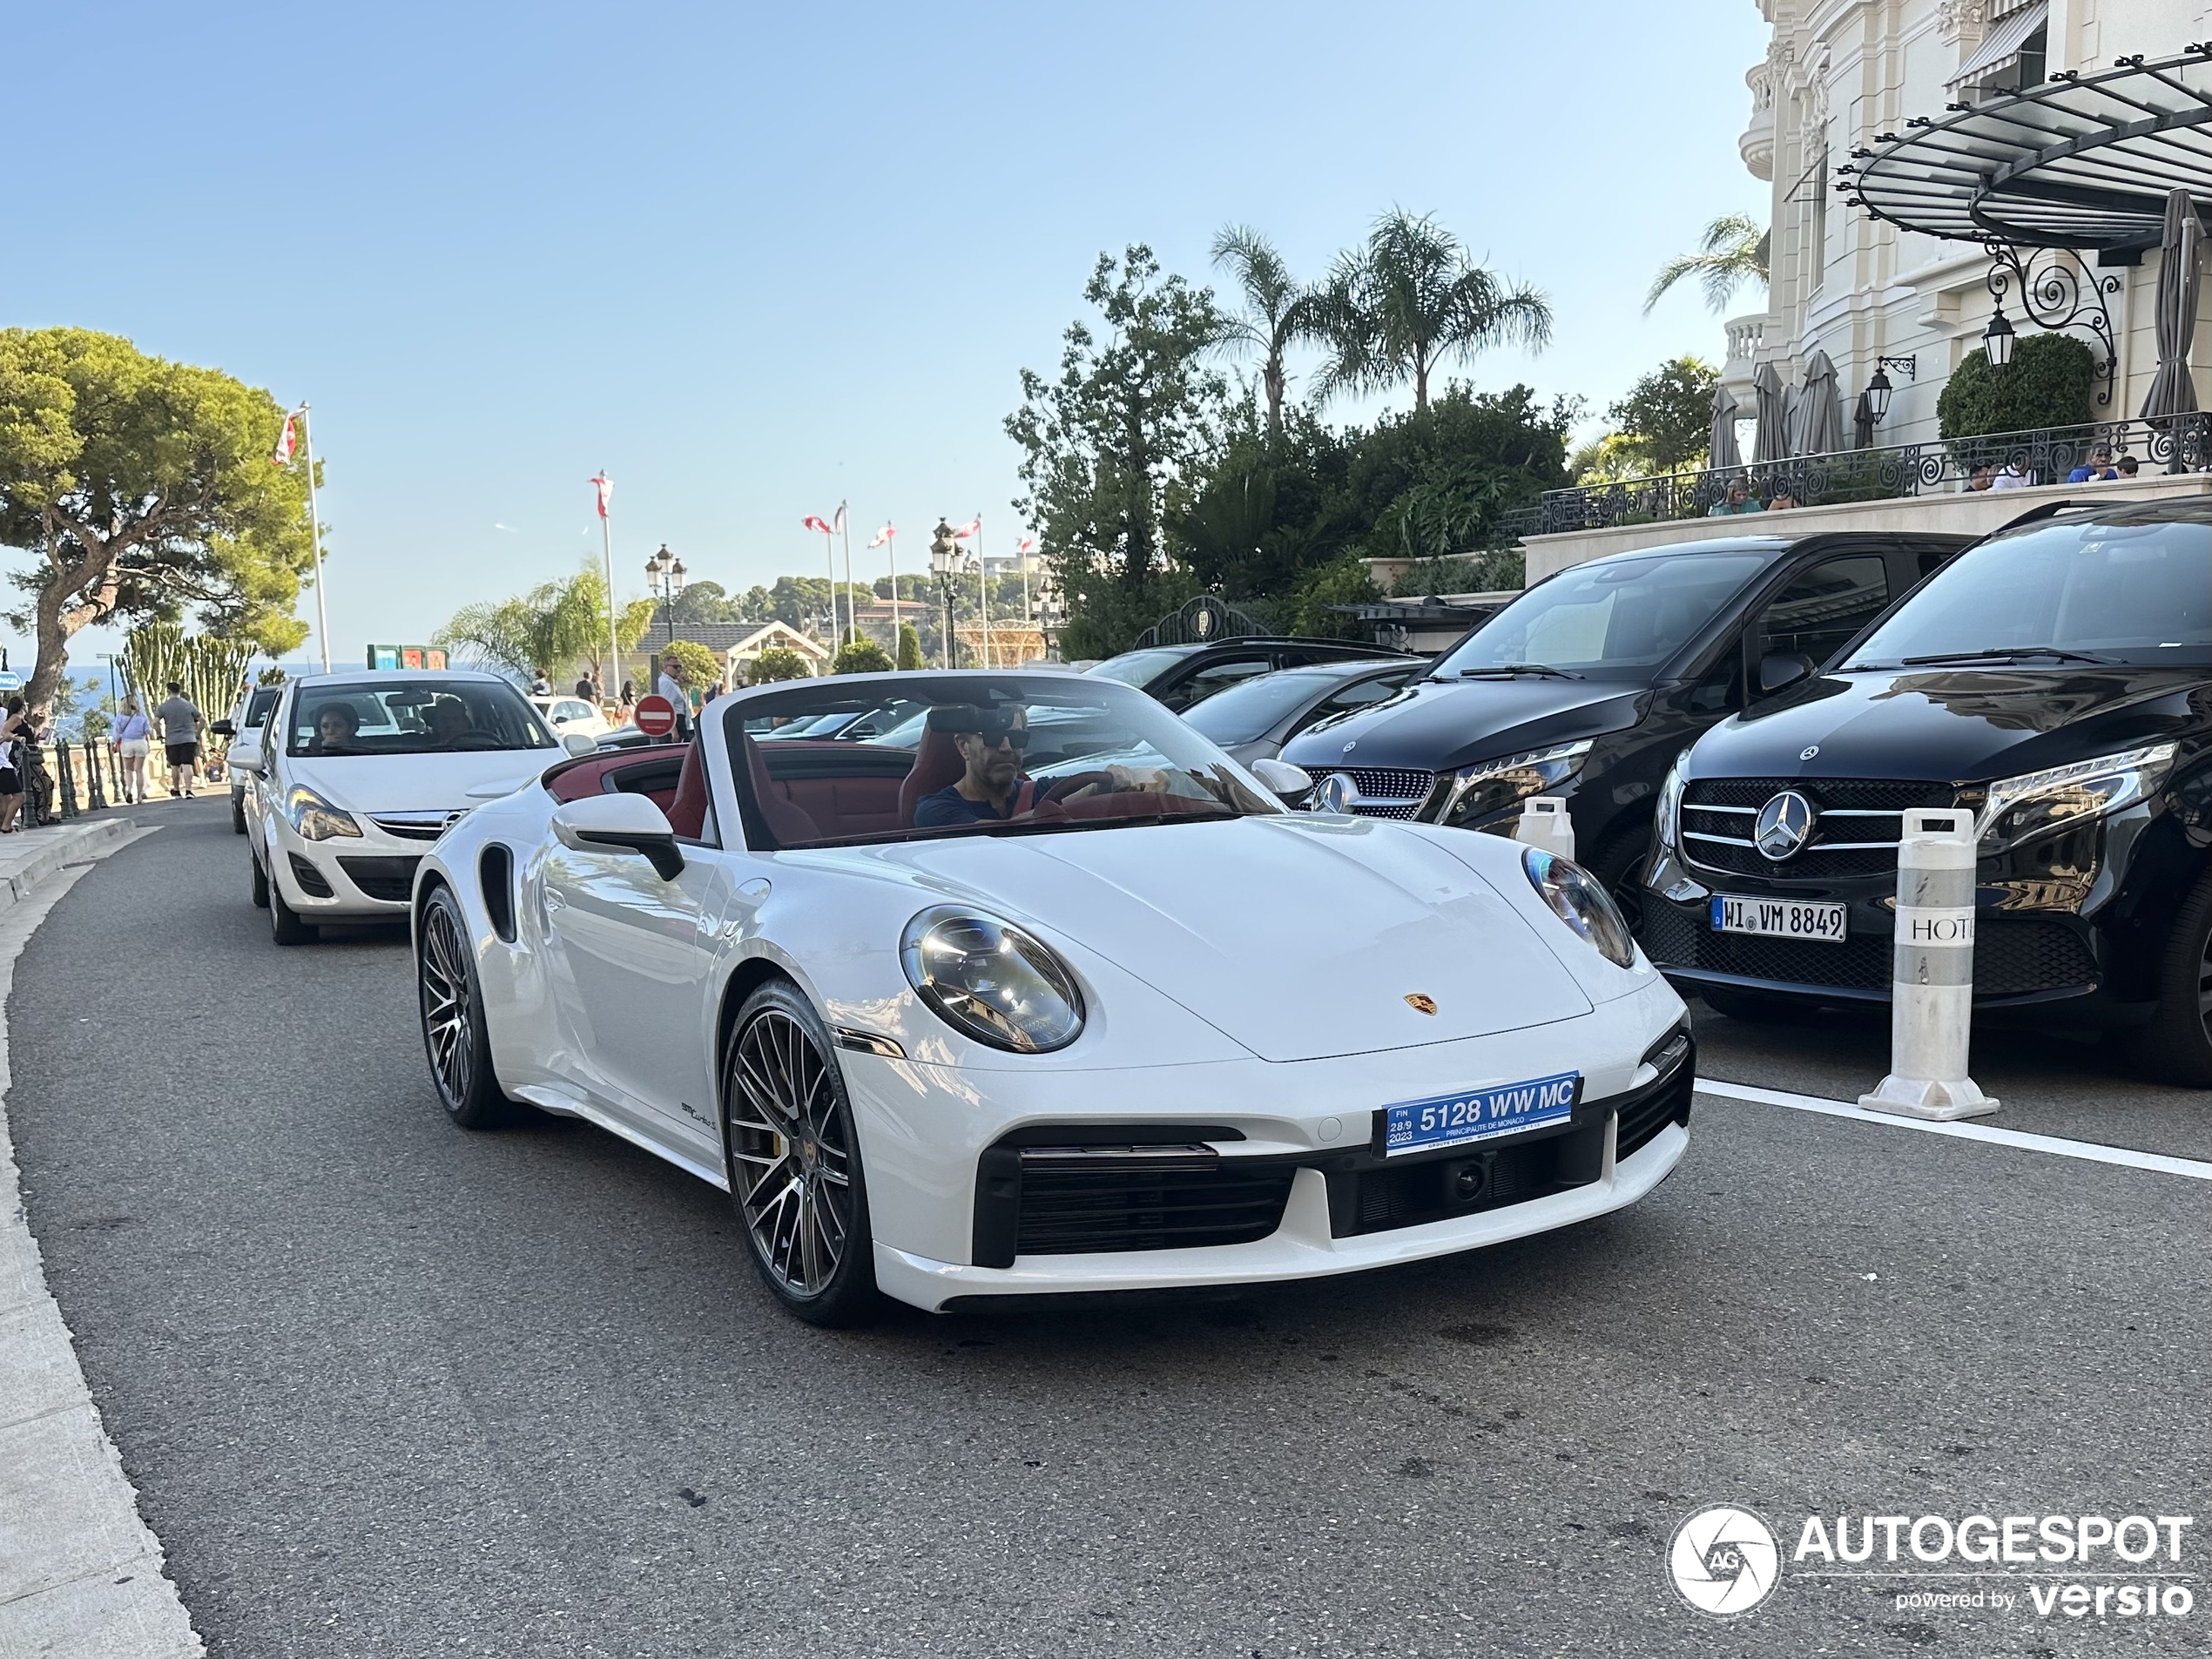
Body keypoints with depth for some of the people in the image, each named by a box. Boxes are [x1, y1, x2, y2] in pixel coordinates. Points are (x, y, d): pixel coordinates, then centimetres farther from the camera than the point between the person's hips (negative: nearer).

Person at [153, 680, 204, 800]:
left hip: (172, 740, 1)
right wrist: (197, 733, 13)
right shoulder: (189, 705, 3)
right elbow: (202, 720, 4)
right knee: (187, 765, -7)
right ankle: (188, 790, -20)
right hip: (189, 739, -1)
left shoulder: (163, 707, 1)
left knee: (175, 766, 14)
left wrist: (161, 736, 4)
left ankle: (176, 790, 25)